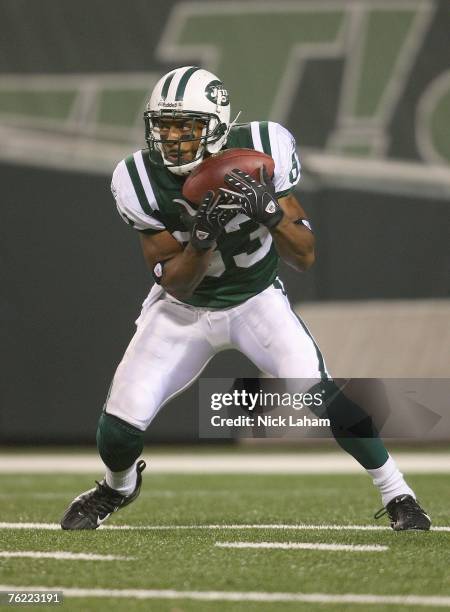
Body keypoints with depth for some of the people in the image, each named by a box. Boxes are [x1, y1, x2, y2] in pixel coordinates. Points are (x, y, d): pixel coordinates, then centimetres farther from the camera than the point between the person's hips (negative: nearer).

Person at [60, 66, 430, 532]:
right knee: (119, 427, -10)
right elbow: (175, 285, -19)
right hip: (185, 306, 1)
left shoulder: (260, 152, -24)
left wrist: (269, 211, -40)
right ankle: (119, 484, 27)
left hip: (257, 300, -1)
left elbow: (305, 258, -20)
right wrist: (204, 235, -38)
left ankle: (396, 493, -3)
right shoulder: (141, 181, -22)